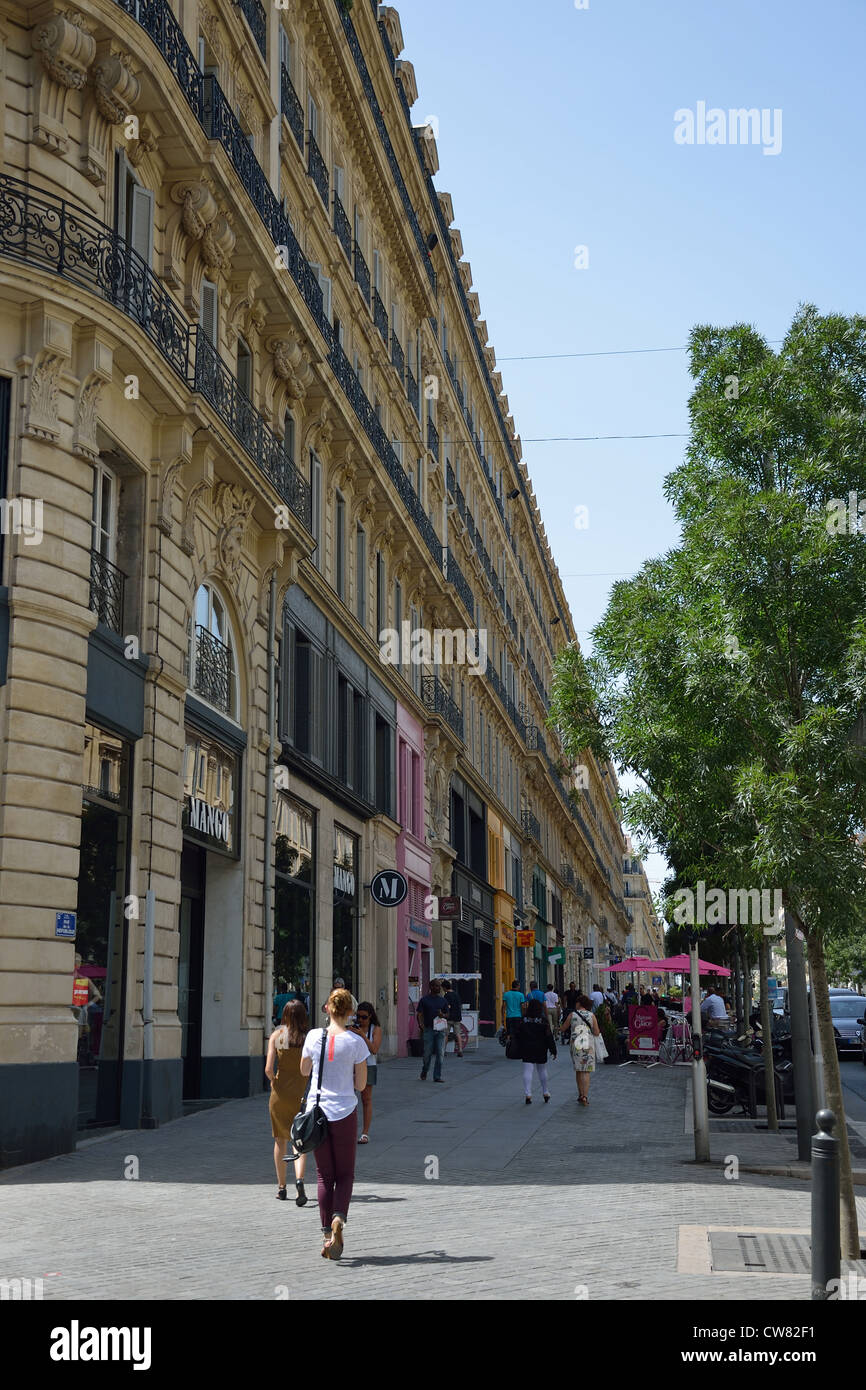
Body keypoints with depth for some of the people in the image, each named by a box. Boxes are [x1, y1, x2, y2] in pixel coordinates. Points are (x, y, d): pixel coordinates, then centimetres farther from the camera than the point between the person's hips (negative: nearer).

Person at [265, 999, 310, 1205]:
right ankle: (299, 1179, -24)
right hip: (302, 1092, -1)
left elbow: (268, 1068, -12)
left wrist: (273, 1080, 8)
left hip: (279, 1092, 1)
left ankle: (281, 1187, 24)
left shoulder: (276, 1035, -5)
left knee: (280, 1140, 17)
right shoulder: (310, 1037, -5)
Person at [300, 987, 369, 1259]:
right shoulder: (356, 1042, -8)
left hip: (316, 1111, 2)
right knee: (345, 1174, 11)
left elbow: (304, 1070, 14)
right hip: (344, 1112, -2)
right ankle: (338, 1218, -14)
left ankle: (326, 1234, 8)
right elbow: (361, 1085, -3)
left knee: (325, 1175, 12)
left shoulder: (314, 1036, -3)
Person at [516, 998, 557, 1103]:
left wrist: (520, 1048, 11)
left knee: (527, 1071, -2)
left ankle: (528, 1095, -10)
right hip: (540, 1050, 0)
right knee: (542, 1070, 15)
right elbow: (549, 1036, -7)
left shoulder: (523, 1020, -2)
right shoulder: (543, 1020, -8)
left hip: (526, 1050, 0)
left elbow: (518, 1035, 1)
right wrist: (553, 1050, -1)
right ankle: (545, 1093, 25)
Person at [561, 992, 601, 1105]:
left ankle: (580, 1094, 20)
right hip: (588, 1046, -1)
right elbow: (596, 1033, 0)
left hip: (575, 1045, 1)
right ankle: (585, 1096, -12)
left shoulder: (572, 1015, -2)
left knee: (578, 1070, 15)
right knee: (586, 1071, -1)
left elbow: (563, 1027, 11)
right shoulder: (592, 1016, -2)